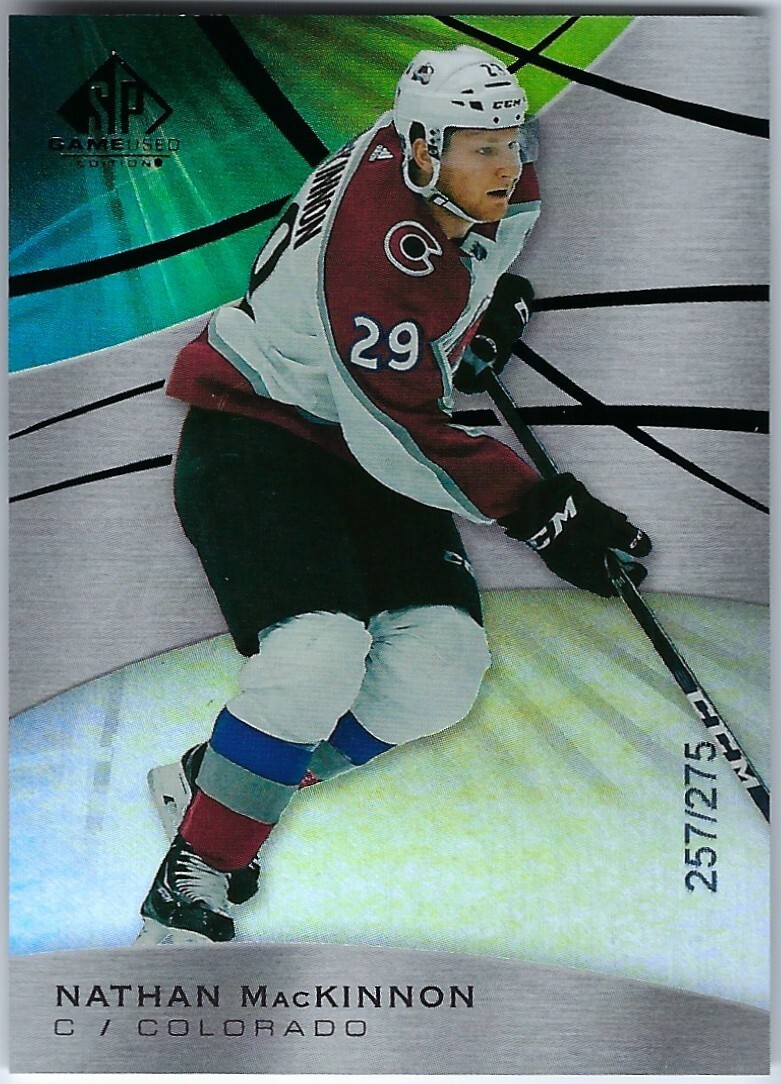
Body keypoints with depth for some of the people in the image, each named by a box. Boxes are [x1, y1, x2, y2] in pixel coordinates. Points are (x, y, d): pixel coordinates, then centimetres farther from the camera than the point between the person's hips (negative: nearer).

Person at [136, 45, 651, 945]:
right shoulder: (376, 252, -27)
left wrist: (487, 307, 14)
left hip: (367, 448, 8)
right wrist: (539, 510, -23)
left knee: (442, 667, -11)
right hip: (254, 433, -7)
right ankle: (192, 880, -8)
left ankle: (229, 780, 4)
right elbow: (402, 435, -26)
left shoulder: (484, 185, -2)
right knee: (321, 655, -29)